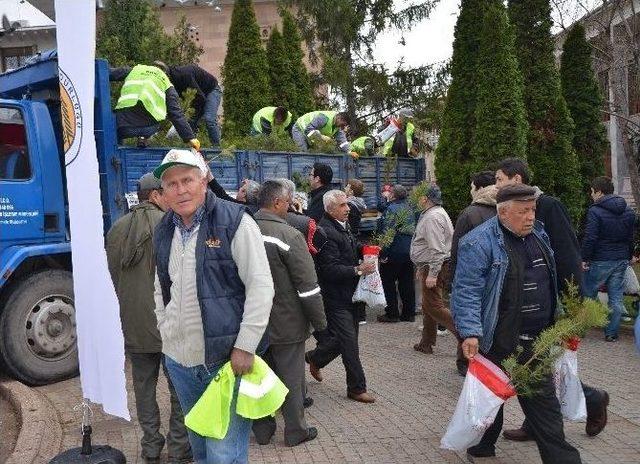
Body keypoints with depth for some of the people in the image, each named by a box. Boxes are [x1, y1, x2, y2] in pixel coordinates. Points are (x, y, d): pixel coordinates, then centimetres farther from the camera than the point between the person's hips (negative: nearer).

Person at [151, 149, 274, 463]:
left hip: (227, 359, -6)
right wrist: (166, 332, 12)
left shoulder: (234, 221, -10)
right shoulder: (164, 232, 10)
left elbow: (261, 286, -13)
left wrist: (245, 347, -16)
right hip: (179, 361, 6)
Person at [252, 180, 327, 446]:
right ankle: (295, 431, 21)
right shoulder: (289, 236, -20)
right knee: (291, 378, 8)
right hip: (286, 324, -6)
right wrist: (320, 321, -8)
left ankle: (262, 429, 28)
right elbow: (308, 286, -19)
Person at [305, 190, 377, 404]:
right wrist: (358, 270, -29)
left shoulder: (343, 226, 9)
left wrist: (364, 249, 6)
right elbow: (331, 269, -25)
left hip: (349, 293, 10)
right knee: (349, 342, -2)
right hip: (336, 296, -10)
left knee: (346, 337, 18)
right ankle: (357, 388, 11)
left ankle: (315, 358, 40)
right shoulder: (326, 232, -21)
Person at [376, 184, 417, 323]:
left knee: (388, 283, 3)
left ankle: (392, 313, 5)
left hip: (394, 252, -7)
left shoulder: (391, 209, -14)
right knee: (407, 283, 12)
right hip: (409, 251, 8)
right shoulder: (409, 208, 9)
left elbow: (387, 232, -20)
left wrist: (383, 253, -18)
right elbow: (413, 229, 17)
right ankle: (409, 313, 16)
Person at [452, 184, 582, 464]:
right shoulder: (479, 243, -15)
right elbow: (466, 292, -20)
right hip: (497, 343, -6)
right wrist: (470, 333, -29)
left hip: (537, 341, 6)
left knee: (543, 401, 10)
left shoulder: (538, 235, 10)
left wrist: (558, 323, 23)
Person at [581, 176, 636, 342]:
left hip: (600, 261, -6)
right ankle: (612, 333, 12)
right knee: (616, 298, 8)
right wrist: (628, 257, 23)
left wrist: (584, 258, -10)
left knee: (588, 295, 7)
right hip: (621, 260, 6)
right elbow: (631, 238, 15)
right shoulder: (629, 212, 8)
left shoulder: (595, 211, -14)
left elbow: (590, 238, -17)